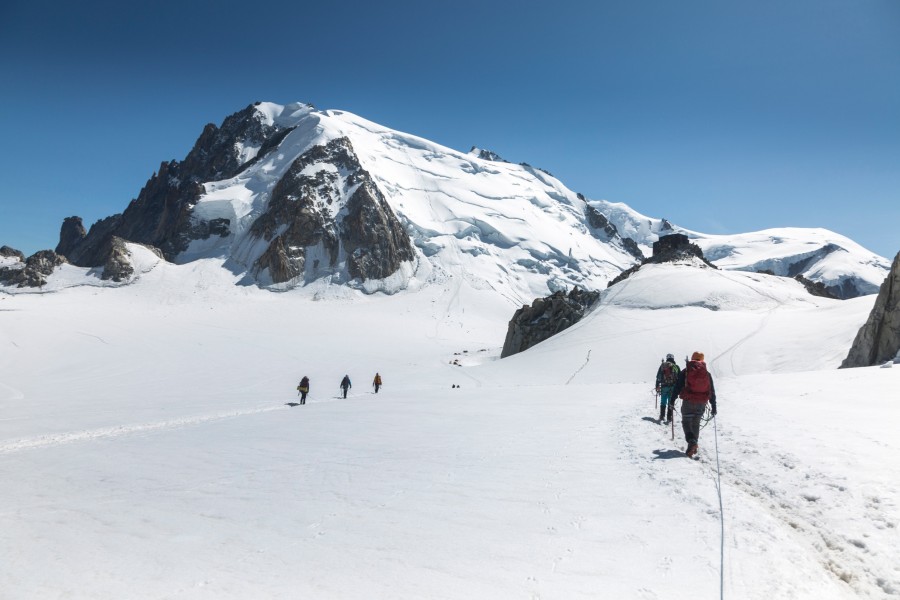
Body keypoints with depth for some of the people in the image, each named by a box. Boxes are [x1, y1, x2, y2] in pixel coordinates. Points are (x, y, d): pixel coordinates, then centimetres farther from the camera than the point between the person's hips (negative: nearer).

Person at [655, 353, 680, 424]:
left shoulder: (662, 365, 5)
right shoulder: (676, 367, 3)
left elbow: (658, 377, 4)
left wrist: (657, 387, 8)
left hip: (664, 387, 1)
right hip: (673, 387, -1)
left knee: (663, 402, 11)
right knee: (671, 403, 3)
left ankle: (661, 417, 7)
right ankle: (668, 419, 1)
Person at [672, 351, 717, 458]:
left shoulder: (685, 371, -3)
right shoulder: (707, 373, 7)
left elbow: (678, 386, -4)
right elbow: (712, 391, 10)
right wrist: (713, 406, 16)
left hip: (688, 401, -3)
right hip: (702, 403, 3)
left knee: (686, 422, 3)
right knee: (696, 424, 17)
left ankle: (692, 442, -20)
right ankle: (693, 446, 20)